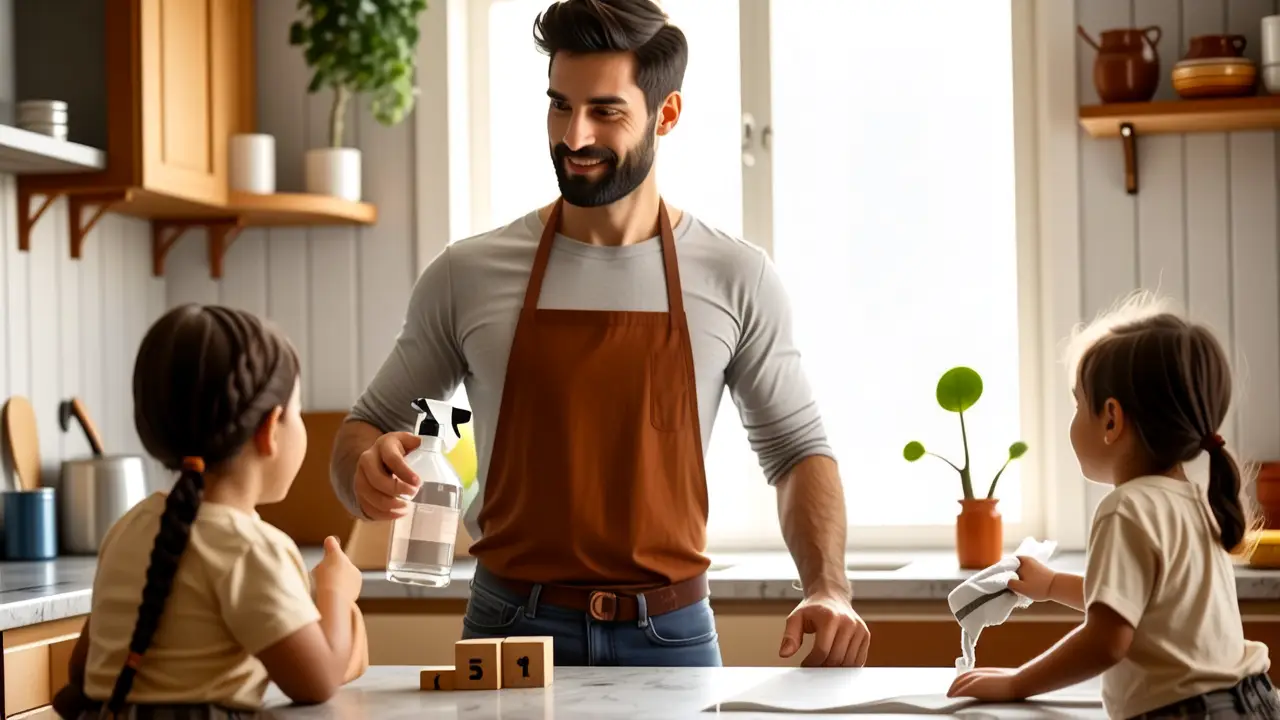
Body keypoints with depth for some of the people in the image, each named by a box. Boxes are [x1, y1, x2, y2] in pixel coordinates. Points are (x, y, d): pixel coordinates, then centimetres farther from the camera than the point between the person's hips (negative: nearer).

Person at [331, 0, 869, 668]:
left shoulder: (735, 280, 0)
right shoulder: (467, 275, -1)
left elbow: (797, 449, 9)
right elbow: (368, 426, 7)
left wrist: (829, 589, -7)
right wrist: (367, 471, -17)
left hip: (671, 636, 0)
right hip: (509, 631, 0)